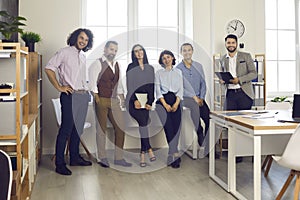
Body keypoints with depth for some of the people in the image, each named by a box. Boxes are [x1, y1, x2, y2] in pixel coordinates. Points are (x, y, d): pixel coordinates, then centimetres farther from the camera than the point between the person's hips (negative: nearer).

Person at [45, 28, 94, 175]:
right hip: (70, 96, -7)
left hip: (83, 96, 7)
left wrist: (87, 90, 15)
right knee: (66, 129, -7)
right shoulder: (65, 52, -3)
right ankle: (59, 164, -1)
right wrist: (59, 87, -12)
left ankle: (75, 158, 23)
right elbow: (49, 68, -10)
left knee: (78, 129, 12)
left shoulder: (83, 56, 18)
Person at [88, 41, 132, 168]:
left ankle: (119, 158, 14)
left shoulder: (117, 65, 15)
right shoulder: (97, 64, -5)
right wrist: (97, 99, -13)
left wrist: (121, 97, 12)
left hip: (114, 101, 6)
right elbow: (92, 83, -8)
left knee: (120, 128, 3)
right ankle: (101, 158, 15)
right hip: (101, 100, -6)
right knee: (101, 129, 2)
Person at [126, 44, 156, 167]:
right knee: (143, 123, -19)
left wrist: (149, 102, -3)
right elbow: (129, 85, -2)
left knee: (143, 124, -4)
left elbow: (152, 87, 9)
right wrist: (135, 100, -14)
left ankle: (142, 155, -1)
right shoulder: (131, 67, 6)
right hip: (134, 100, -2)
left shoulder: (150, 68, 14)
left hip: (146, 100, 3)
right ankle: (149, 149, -14)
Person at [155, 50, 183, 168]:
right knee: (169, 126, -18)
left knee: (176, 127, -10)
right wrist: (165, 104, -10)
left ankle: (171, 156, -7)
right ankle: (175, 155, -21)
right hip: (162, 101, -2)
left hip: (175, 101, 2)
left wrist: (176, 103, -7)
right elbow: (158, 90, 3)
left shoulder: (178, 72, 17)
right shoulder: (159, 73, 13)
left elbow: (180, 89, 9)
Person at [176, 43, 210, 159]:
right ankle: (201, 144, -24)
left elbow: (203, 83, 12)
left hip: (199, 98, 4)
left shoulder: (198, 66, 15)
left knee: (209, 117, -20)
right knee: (195, 106, -33)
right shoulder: (178, 68, 2)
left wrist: (201, 98, -2)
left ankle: (208, 144, -5)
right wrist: (194, 98, -12)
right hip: (185, 98, -4)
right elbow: (181, 87, -6)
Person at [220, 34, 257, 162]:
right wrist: (223, 80, 2)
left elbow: (254, 73, -2)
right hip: (230, 94, 3)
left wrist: (239, 79, -15)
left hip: (244, 93, -3)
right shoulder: (223, 59, 15)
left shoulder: (246, 56, 5)